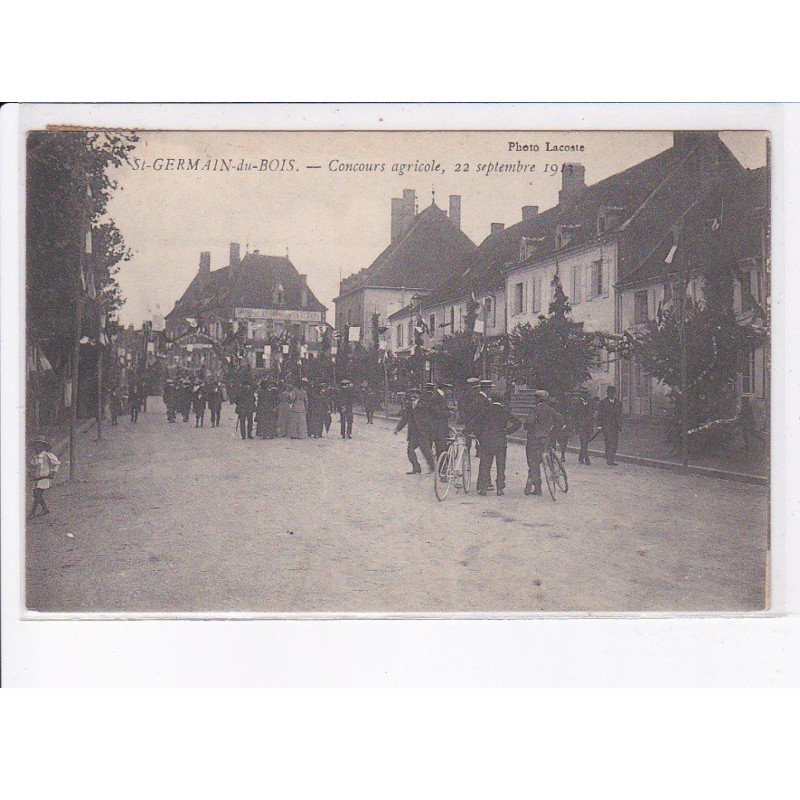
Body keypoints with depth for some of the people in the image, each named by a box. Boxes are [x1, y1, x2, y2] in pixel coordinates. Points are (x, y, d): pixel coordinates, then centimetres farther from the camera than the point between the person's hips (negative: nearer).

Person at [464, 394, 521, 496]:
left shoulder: (484, 411, 3)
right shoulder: (505, 412, 3)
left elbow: (473, 422, -4)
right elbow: (517, 423, -1)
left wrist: (467, 431, 8)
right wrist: (508, 431, 9)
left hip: (486, 441, 0)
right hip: (501, 442, 0)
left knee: (484, 466, 6)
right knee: (501, 467, 8)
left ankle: (482, 489, 4)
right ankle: (500, 489, 6)